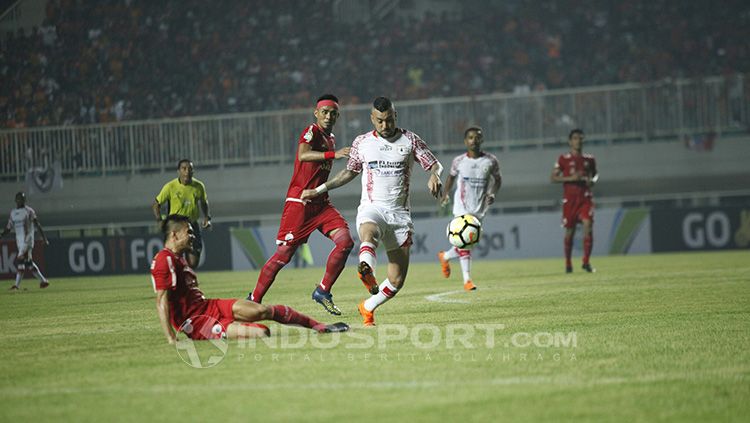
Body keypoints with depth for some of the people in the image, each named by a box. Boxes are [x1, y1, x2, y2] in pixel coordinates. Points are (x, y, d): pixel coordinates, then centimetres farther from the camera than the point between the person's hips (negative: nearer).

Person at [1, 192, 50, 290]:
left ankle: (17, 285, -17)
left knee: (20, 260, -15)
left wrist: (44, 238, -10)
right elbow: (9, 227, 16)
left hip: (27, 239, -7)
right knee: (28, 262, 7)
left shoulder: (29, 211, -4)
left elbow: (37, 225, -6)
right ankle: (43, 281, 15)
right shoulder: (13, 212, 15)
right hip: (19, 240, 7)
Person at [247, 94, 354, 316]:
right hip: (299, 203, -7)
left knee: (345, 241, -12)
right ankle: (254, 300, 6)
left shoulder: (331, 139, 16)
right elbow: (302, 155, -31)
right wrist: (333, 154, -41)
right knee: (284, 254, -7)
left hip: (321, 203, 7)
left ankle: (323, 291, -2)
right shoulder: (311, 132, -9)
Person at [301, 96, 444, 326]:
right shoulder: (362, 143, 10)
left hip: (399, 213, 1)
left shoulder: (410, 140, 6)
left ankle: (368, 307, 24)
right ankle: (367, 273, -71)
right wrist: (318, 190, 22)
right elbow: (350, 172, 23)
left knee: (397, 280, -1)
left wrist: (434, 176, -17)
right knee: (368, 232, -40)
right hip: (372, 207, -1)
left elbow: (434, 165, 7)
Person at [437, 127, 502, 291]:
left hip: (479, 209, 2)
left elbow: (497, 178, 13)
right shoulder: (458, 161, -2)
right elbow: (451, 176, 16)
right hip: (462, 207, -2)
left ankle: (445, 257, 32)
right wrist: (446, 194, 5)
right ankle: (467, 280, -7)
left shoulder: (490, 161, -2)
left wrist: (492, 193, -4)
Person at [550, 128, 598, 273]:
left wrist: (592, 180, 2)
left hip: (585, 198, 1)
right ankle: (568, 264, 21)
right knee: (569, 231, 5)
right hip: (569, 199, -1)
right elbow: (553, 178, -1)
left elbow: (595, 174, 26)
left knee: (588, 225, -17)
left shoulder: (589, 159, 9)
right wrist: (571, 178, -14)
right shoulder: (563, 159, 1)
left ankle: (586, 262, -11)